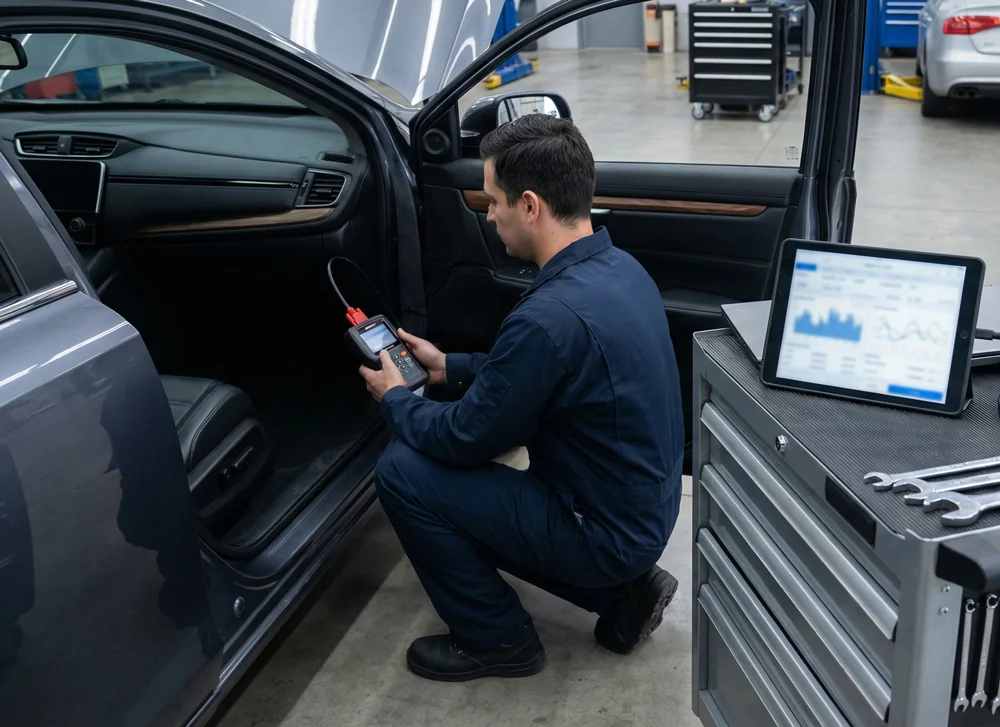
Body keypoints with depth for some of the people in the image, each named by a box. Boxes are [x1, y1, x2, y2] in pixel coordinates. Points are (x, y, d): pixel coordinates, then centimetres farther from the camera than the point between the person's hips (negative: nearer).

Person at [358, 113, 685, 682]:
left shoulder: (550, 316, -31)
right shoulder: (619, 267, -1)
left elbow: (465, 439, -17)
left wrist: (395, 398, 2)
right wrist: (450, 366, 19)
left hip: (608, 535, -9)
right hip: (649, 512, 9)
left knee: (403, 472, -8)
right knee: (465, 487, 24)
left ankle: (497, 640, 8)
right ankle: (623, 592, 18)